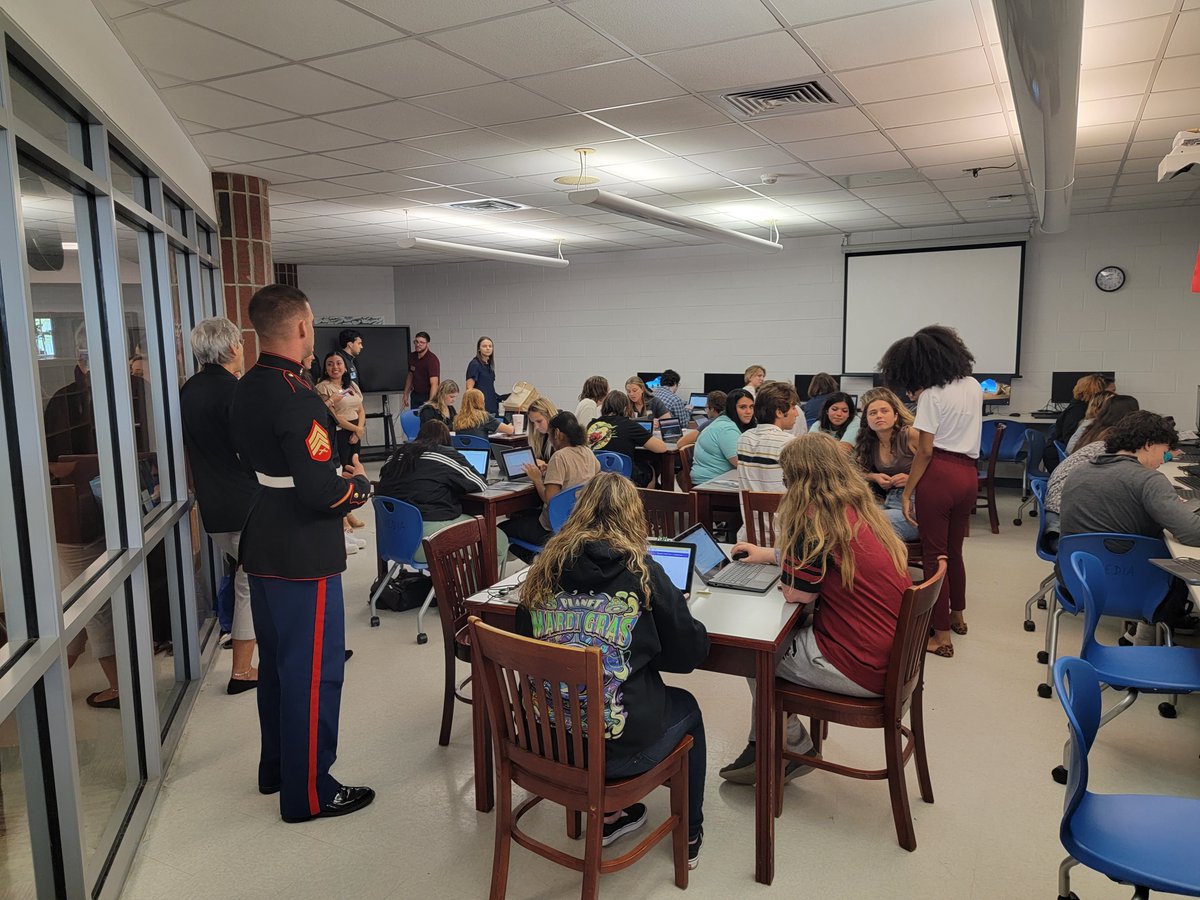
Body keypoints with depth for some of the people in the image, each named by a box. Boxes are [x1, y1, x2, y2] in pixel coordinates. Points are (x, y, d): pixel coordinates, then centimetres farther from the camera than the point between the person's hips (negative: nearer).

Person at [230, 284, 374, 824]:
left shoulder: (246, 389, 7)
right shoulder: (295, 396, -22)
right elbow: (321, 490, -27)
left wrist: (339, 485, 11)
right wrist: (362, 485, -7)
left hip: (263, 548, 10)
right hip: (303, 556, -10)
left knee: (275, 661, 21)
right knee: (314, 671, 2)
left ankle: (276, 765, 37)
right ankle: (308, 793, 15)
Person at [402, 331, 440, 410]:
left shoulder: (432, 359, -21)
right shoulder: (412, 356, 1)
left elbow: (434, 384, -28)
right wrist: (406, 394, 14)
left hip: (428, 396, -6)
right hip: (415, 395, 7)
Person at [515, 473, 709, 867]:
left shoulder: (545, 568, -3)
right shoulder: (642, 572, -12)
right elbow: (691, 652, -3)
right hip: (616, 750, -4)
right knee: (686, 708, 28)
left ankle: (610, 815, 46)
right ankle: (689, 835, 41)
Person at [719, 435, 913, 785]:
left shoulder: (816, 518, -18)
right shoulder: (858, 508, 8)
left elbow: (798, 594, -13)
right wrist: (766, 553, 31)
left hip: (863, 669, -9)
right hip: (891, 651, 9)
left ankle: (795, 750, 26)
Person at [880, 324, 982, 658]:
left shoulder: (932, 394, -11)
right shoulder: (973, 385, 10)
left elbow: (925, 450, -13)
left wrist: (907, 493, -8)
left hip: (939, 476, -7)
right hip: (969, 474, 7)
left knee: (935, 554, 2)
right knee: (954, 549, 22)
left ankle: (942, 636, 8)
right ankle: (957, 615, 39)